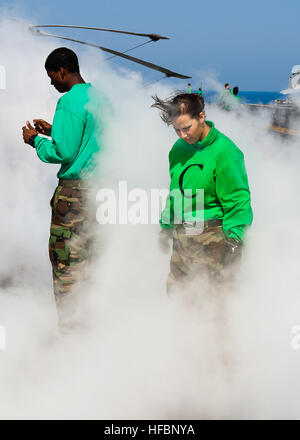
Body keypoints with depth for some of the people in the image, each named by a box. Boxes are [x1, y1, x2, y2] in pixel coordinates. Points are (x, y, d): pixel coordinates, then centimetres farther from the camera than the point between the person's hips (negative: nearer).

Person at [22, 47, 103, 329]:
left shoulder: (69, 102, -14)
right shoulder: (99, 98, 13)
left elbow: (63, 152, -17)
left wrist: (36, 140, -1)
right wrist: (53, 131, 21)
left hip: (75, 189, -9)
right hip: (101, 187, 9)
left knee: (64, 260, -1)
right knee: (89, 257, 15)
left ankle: (69, 325, 3)